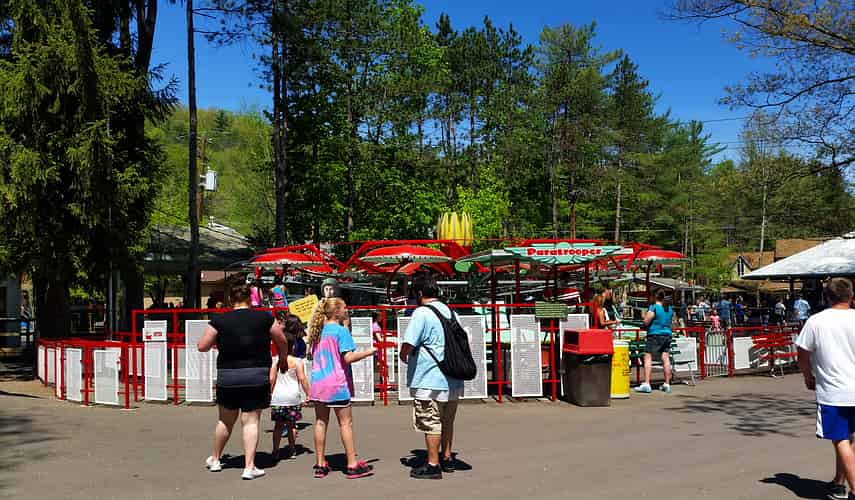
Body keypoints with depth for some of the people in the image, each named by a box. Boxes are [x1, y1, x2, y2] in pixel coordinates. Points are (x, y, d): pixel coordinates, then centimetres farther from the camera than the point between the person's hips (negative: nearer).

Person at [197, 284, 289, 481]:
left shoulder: (220, 320, -2)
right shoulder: (264, 318, -2)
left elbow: (202, 346, -1)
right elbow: (282, 341, 7)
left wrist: (217, 340, 19)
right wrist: (283, 359, 25)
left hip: (227, 376, 1)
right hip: (257, 375, -1)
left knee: (225, 420, 18)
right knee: (251, 421, 4)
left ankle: (215, 459, 34)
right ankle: (249, 467, 1)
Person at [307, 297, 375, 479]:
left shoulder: (318, 330, 10)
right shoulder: (341, 330, -11)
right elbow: (348, 357, -18)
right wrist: (368, 352, -6)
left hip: (318, 383, 7)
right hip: (337, 384, -7)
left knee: (320, 422, 10)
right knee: (346, 423, 1)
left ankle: (320, 464, 14)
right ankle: (352, 465, 4)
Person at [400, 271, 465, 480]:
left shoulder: (421, 313, -15)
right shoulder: (449, 311, 10)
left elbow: (408, 345, -22)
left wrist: (404, 356, -2)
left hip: (429, 380, -8)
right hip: (453, 379, 8)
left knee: (431, 423, 2)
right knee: (447, 421, 19)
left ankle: (433, 465, 8)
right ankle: (447, 458, 30)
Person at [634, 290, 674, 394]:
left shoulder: (653, 308, -11)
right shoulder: (669, 308, 9)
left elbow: (646, 321, -12)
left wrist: (645, 316, 6)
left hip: (655, 335, -6)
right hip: (667, 335, 6)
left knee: (648, 357, -4)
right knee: (666, 358, 6)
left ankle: (646, 384, -11)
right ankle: (667, 384, 10)